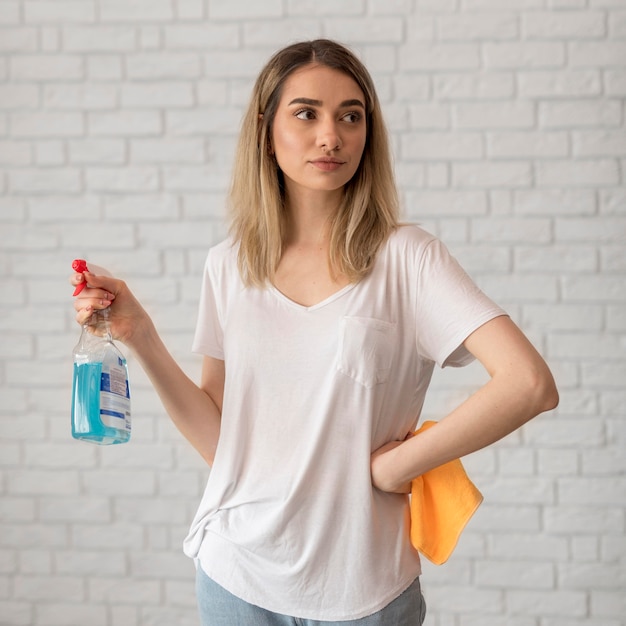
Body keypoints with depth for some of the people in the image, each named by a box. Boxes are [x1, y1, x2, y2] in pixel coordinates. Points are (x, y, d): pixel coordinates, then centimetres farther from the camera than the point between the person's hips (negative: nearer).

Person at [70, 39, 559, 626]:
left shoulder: (405, 257, -11)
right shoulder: (229, 264, 1)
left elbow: (530, 385, -22)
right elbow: (220, 441, 2)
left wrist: (395, 466, -15)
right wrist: (139, 336, -7)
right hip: (238, 577, 3)